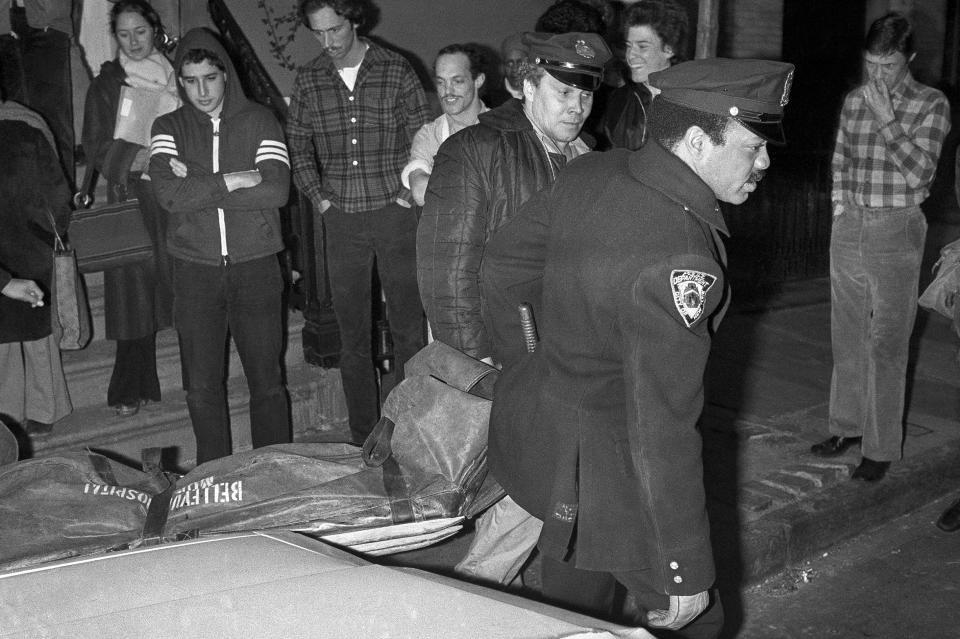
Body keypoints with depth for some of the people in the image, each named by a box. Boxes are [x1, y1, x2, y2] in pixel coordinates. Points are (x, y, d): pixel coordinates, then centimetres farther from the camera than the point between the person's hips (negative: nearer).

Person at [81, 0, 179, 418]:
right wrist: (141, 157, -17)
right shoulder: (106, 86, 6)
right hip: (131, 199, -1)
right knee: (133, 290, -3)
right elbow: (96, 148, 0)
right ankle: (131, 390, 5)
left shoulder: (177, 79, 11)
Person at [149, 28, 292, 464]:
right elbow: (168, 192, -11)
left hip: (255, 268, -1)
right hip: (195, 270, 1)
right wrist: (232, 181, -15)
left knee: (267, 382, 4)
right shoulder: (169, 128, 6)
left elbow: (277, 190, -13)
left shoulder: (259, 121, 3)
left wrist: (197, 186, -13)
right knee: (202, 387, 7)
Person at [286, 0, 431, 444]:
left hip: (395, 212, -2)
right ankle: (362, 436, 15)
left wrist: (409, 193, -5)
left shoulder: (396, 71, -1)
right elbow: (297, 145, 13)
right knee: (351, 331, 6)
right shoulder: (308, 81, 6)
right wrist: (318, 198, 3)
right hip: (341, 219, 2)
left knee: (407, 324, 1)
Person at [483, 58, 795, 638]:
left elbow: (504, 264, 6)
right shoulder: (678, 260, -31)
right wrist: (686, 573, -22)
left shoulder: (593, 171, -7)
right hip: (603, 462, -8)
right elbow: (662, 427, -30)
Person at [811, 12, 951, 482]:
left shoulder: (931, 105, -5)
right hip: (849, 227, 5)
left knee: (887, 345, -3)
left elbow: (919, 172, -14)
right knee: (847, 336, 12)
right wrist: (840, 212, 10)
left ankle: (882, 447, 5)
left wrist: (885, 120, -18)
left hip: (896, 231, -5)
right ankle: (847, 426, 26)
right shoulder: (854, 100, 8)